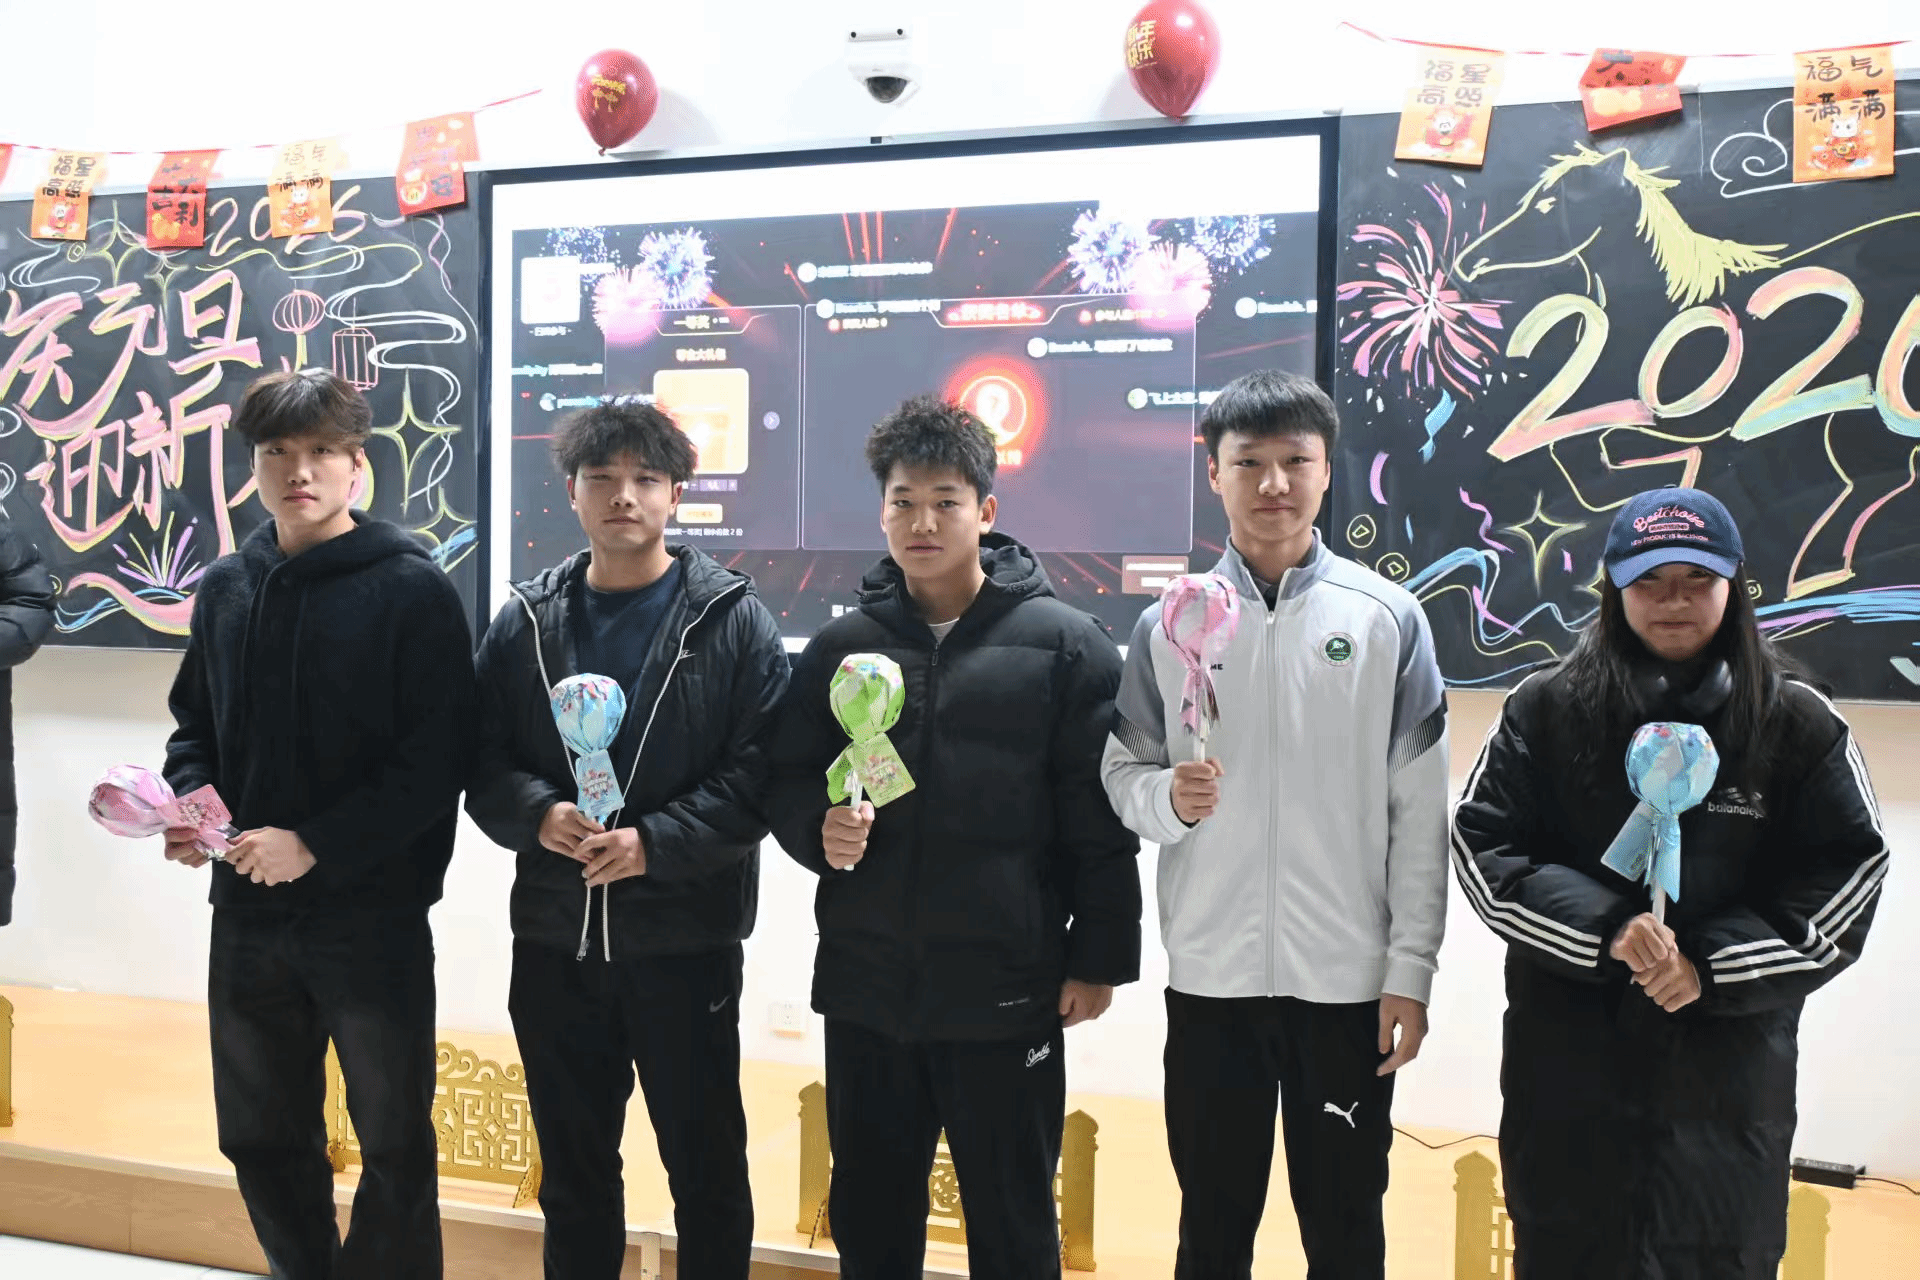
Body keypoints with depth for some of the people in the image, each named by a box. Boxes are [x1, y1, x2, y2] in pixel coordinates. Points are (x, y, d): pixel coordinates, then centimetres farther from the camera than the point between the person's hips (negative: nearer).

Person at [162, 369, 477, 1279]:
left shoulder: (412, 588, -9)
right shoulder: (226, 588, 9)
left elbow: (436, 758, -15)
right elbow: (193, 722, 18)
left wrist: (317, 844, -20)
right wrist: (193, 796, -3)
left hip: (374, 914, -5)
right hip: (248, 912, 6)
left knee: (393, 1142, 7)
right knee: (259, 1135, 17)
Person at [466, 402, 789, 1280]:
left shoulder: (733, 619, -4)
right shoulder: (526, 622, 7)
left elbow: (762, 771, -10)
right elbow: (484, 763, 6)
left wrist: (655, 842, -20)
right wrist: (538, 814, -15)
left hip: (688, 941, -3)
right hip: (552, 940, 4)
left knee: (706, 1164, 10)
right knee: (572, 1170, 17)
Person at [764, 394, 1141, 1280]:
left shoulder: (1063, 644, -4)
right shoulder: (841, 647, 6)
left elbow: (1101, 820, -5)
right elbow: (787, 785, 10)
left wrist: (1100, 958, -6)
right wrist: (820, 830, -11)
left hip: (1007, 994, -3)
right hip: (864, 990, 4)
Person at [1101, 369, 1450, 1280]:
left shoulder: (1388, 619, -2)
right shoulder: (1169, 624, 2)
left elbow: (1420, 813, -2)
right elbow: (1122, 775, 6)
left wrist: (1411, 969, -5)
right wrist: (1168, 797, -17)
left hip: (1348, 977, -1)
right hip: (1209, 975, 1)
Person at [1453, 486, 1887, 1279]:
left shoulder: (1799, 723, 0)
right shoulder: (1544, 710, 0)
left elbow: (1846, 878, -1)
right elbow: (1484, 847, -3)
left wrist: (1712, 965, -13)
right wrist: (1603, 927, -17)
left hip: (1730, 1067, 0)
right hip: (1567, 1058, 0)